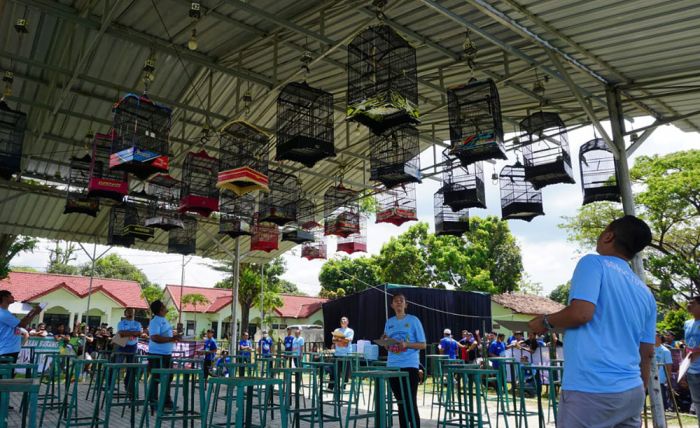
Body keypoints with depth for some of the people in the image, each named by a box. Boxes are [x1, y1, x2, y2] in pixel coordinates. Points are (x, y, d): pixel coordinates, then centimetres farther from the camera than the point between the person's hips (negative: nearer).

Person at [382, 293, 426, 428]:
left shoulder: (413, 320, -2)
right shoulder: (389, 322, 10)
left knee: (411, 402, -4)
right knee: (400, 402, 12)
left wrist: (406, 344, -18)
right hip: (393, 366, 4)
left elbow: (422, 345, -2)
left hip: (410, 365, -4)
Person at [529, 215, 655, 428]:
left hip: (591, 390, -7)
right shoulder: (646, 293, 14)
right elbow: (647, 352, 16)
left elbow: (581, 313, -20)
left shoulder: (594, 263, -6)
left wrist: (546, 322, -2)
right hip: (632, 391, 7)